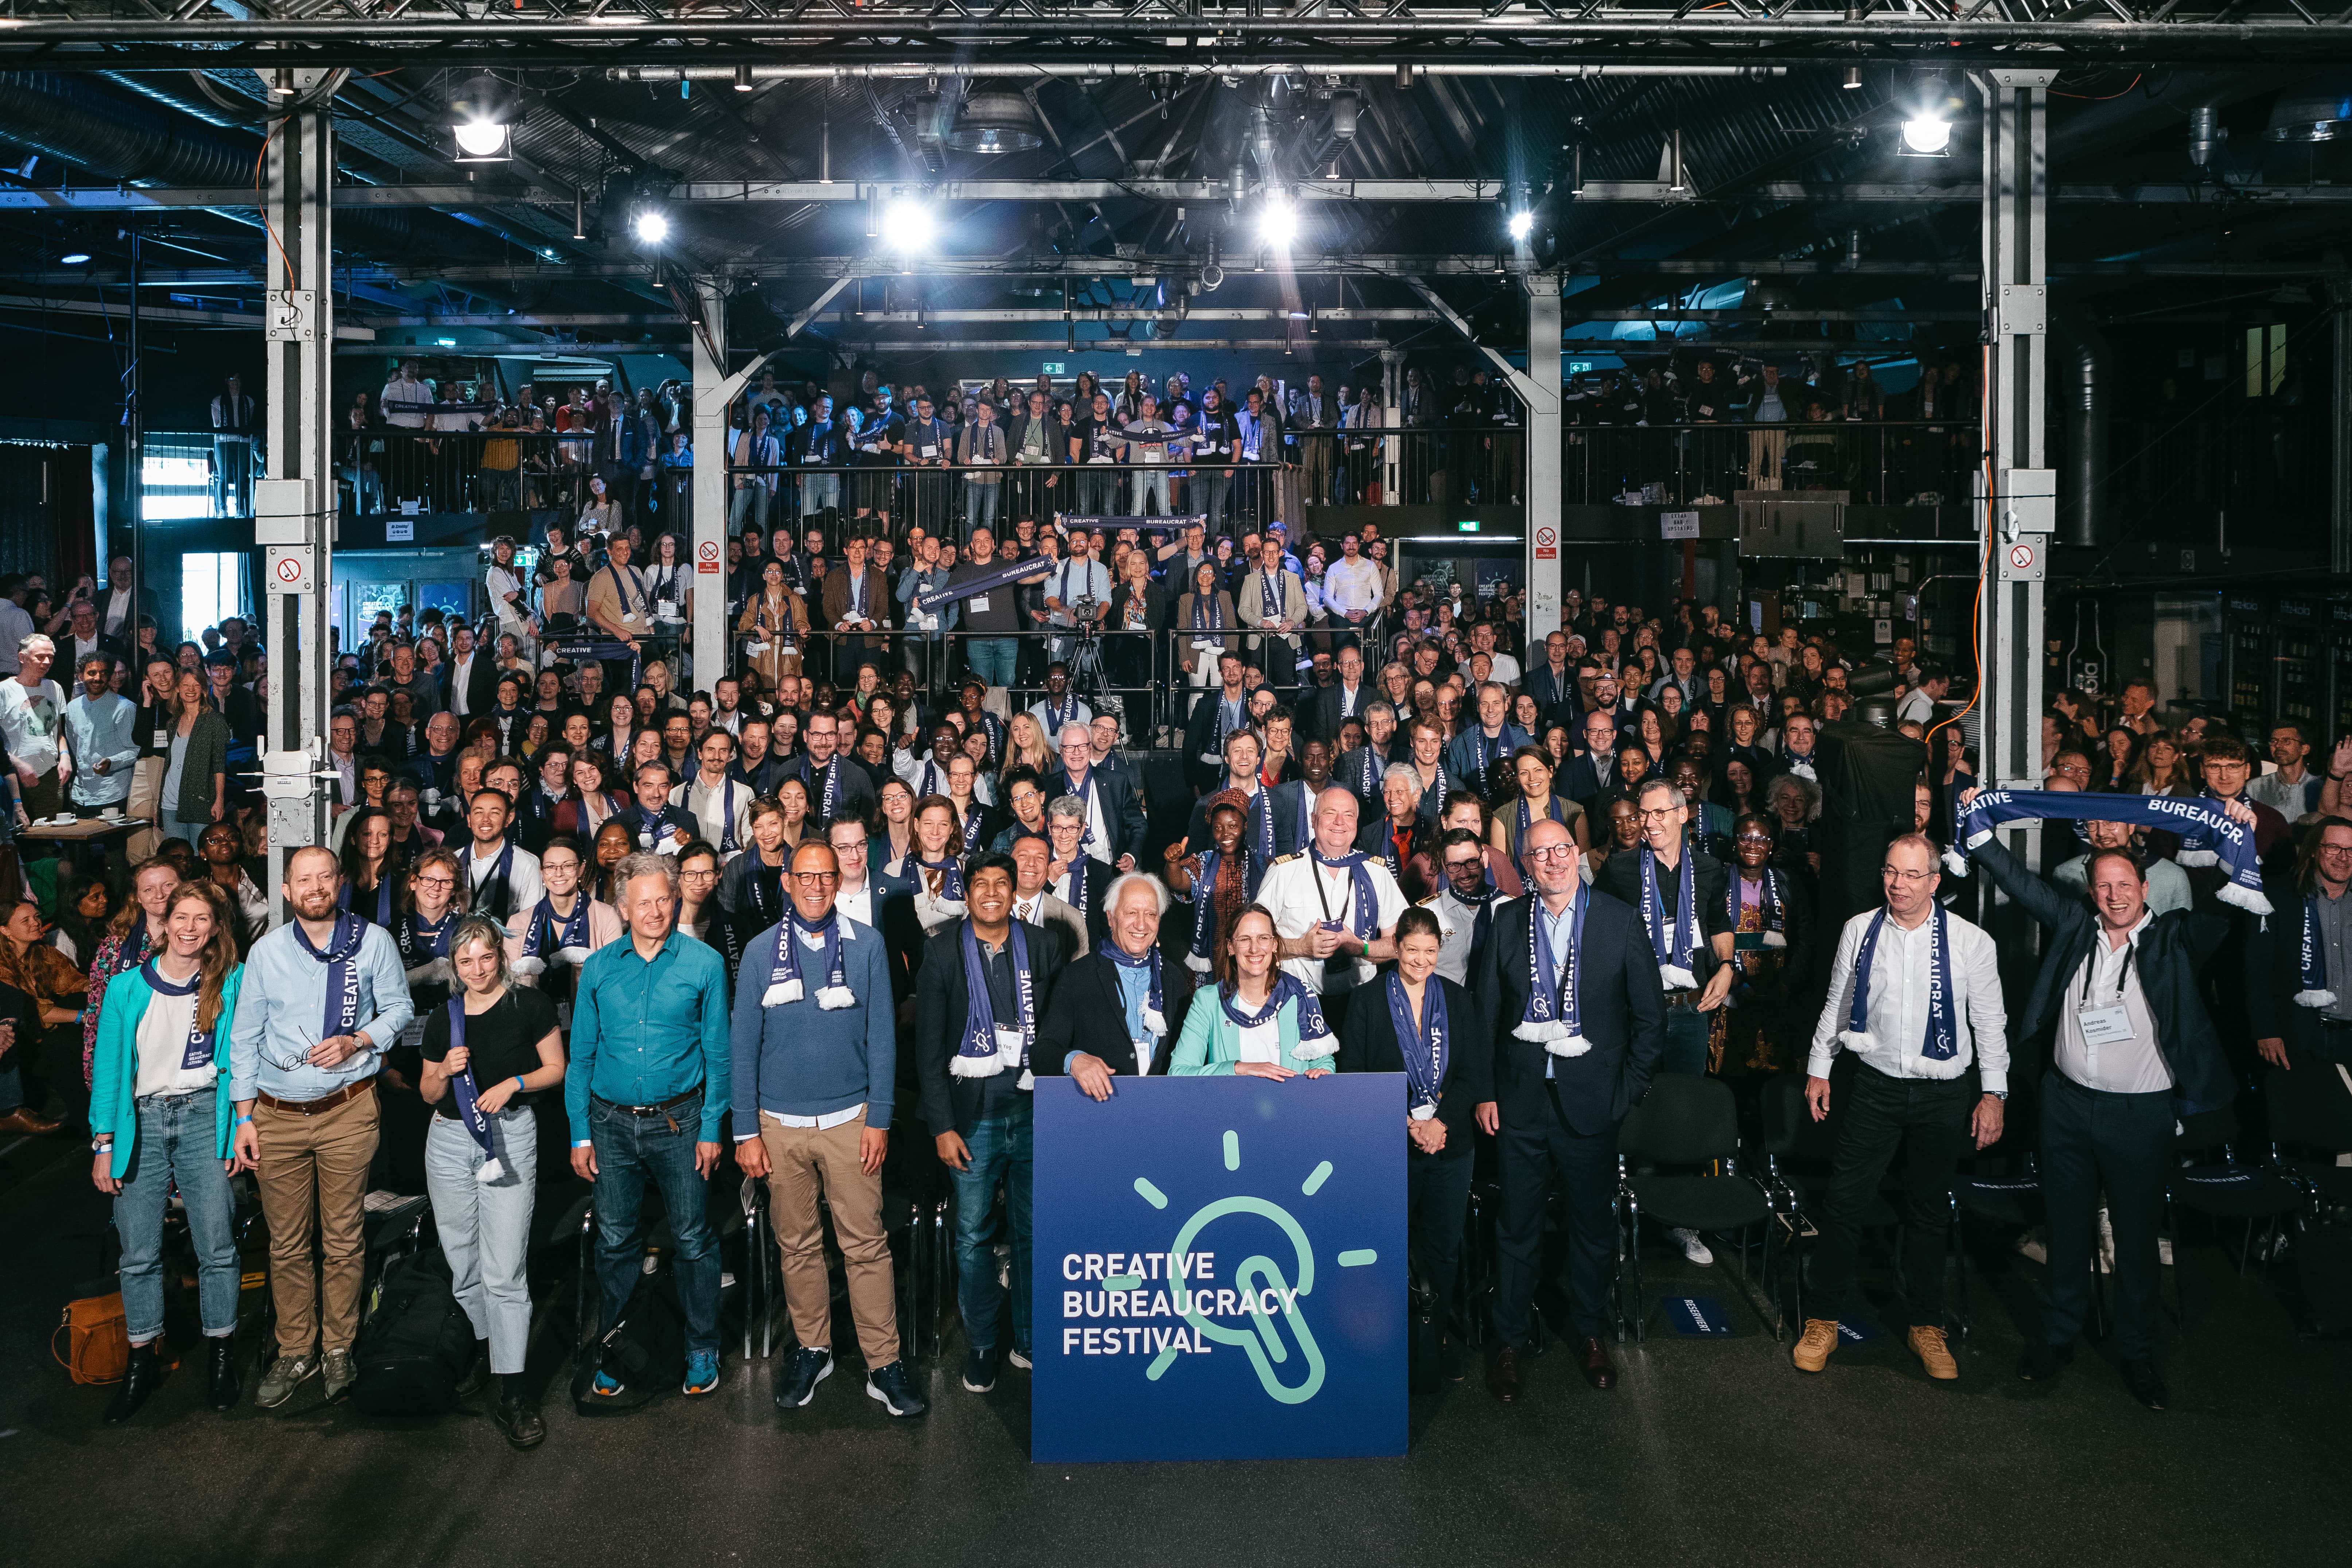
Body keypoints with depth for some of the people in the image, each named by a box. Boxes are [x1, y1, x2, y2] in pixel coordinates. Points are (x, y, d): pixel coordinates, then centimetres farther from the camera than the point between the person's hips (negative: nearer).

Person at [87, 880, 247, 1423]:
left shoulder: (231, 983, 1)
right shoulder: (126, 987, 2)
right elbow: (108, 1065, 4)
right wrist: (103, 1141, -1)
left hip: (205, 1117, -1)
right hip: (140, 1120, 1)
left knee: (217, 1245, -2)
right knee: (139, 1253, 3)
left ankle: (220, 1353, 14)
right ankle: (143, 1360, 18)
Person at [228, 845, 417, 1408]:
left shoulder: (373, 941, -2)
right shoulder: (266, 951, 2)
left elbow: (398, 1007, 6)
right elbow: (245, 1037, 7)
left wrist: (356, 1042, -13)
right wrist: (244, 1117, 4)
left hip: (348, 1110, -1)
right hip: (277, 1116, 1)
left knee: (344, 1239, 5)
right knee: (287, 1244, 7)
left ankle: (339, 1349, 20)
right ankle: (296, 1353, 21)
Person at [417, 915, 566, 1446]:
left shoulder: (529, 1005, -2)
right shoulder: (443, 1018, 9)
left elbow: (556, 1069, 2)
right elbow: (428, 1093, 15)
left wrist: (513, 1084, -14)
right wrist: (446, 1072, -6)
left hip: (510, 1135, -4)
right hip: (449, 1140, 4)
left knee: (504, 1270, -9)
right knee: (462, 1260, 11)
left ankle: (509, 1390, -6)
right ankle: (483, 1342, 35)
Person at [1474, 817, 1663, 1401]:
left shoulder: (1621, 921, -2)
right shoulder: (1507, 923, 3)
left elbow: (1650, 1017, 0)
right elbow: (1485, 1013, 6)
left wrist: (1628, 1091, -3)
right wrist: (1483, 1091, 1)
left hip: (1592, 1104, -1)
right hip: (1520, 1102, 1)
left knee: (1593, 1225, 13)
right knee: (1517, 1227, 7)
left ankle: (1589, 1332, 31)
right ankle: (1510, 1341, 21)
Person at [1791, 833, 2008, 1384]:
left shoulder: (1969, 941, -5)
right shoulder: (1859, 931, 0)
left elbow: (1991, 1022, 1)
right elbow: (1836, 1005, 10)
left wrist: (1993, 1093, -2)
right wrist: (1819, 1068, 10)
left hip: (1943, 1095, 0)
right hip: (1875, 1086, 1)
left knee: (1929, 1213, 13)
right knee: (1844, 1205, 0)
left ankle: (1926, 1327, 28)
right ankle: (1822, 1322, 13)